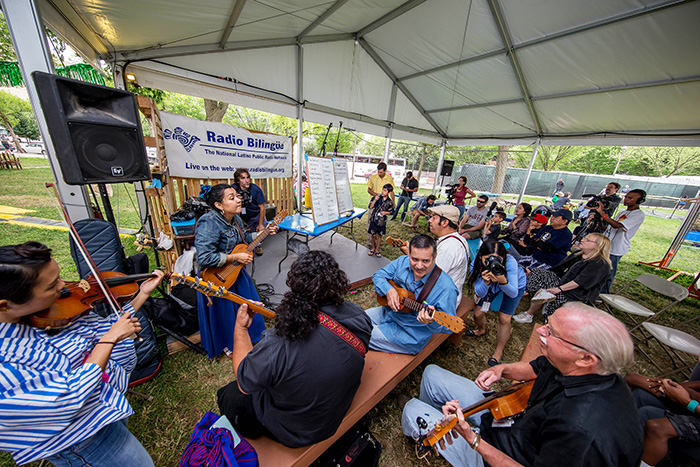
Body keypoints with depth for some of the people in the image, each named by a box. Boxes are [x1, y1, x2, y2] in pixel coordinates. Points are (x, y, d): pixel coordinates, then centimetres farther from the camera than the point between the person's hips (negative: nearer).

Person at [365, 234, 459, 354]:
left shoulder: (446, 288, -27)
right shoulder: (403, 262, -12)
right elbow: (378, 275, -3)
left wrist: (432, 321, -42)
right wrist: (388, 290, -22)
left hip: (411, 333, -5)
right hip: (389, 312, 6)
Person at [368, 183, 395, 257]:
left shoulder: (390, 202, -6)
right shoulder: (377, 197, -7)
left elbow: (391, 211, 5)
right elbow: (371, 207, -9)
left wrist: (385, 212, -14)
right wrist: (375, 200, -22)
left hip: (382, 221, 1)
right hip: (374, 219, 0)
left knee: (379, 235, 12)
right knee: (373, 235, 8)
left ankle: (377, 250, 27)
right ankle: (373, 248, 29)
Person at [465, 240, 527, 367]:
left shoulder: (510, 262, -39)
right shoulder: (477, 264, -33)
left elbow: (513, 293, -34)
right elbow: (480, 293, -28)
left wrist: (503, 282, -55)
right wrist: (486, 282, -48)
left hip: (515, 285, -2)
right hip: (492, 285, 2)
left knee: (504, 319, -6)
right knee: (478, 313, 0)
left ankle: (499, 352, 17)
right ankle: (481, 330, 36)